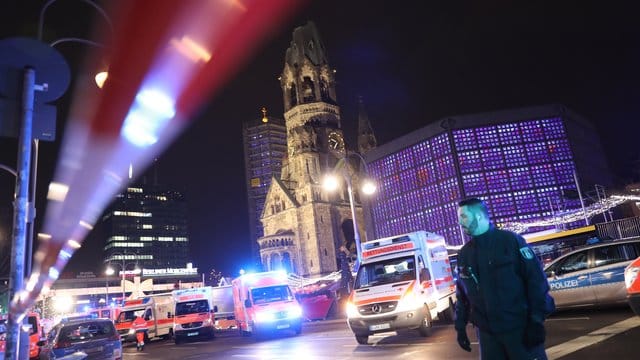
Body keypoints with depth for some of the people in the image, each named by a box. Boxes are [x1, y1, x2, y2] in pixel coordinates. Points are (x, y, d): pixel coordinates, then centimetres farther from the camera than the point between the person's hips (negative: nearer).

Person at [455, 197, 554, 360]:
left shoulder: (510, 240, -7)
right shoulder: (463, 254, 8)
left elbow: (536, 279, -9)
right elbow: (462, 293, 14)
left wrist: (537, 320, -14)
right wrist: (460, 325, 11)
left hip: (520, 327, -4)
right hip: (487, 333, 4)